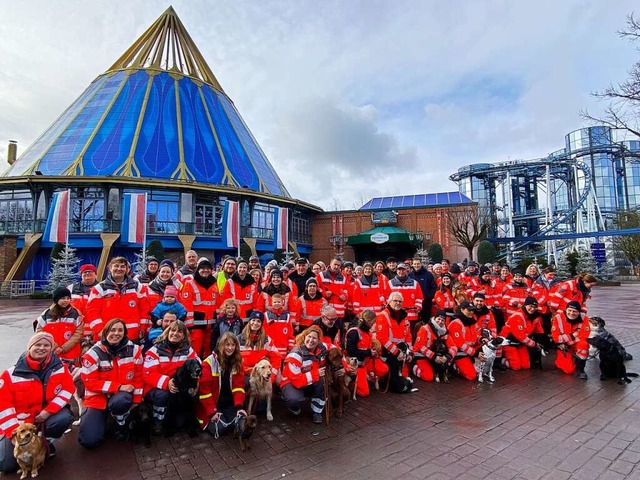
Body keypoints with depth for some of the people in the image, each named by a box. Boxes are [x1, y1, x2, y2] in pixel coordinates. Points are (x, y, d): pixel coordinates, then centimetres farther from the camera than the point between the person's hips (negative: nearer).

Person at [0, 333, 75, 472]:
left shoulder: (60, 367, -11)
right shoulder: (11, 374, -14)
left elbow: (68, 390, -9)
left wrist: (48, 411, -21)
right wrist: (15, 433, -15)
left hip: (47, 415, 0)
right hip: (19, 423, 0)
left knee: (64, 418, -31)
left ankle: (46, 441, 3)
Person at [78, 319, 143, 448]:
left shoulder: (134, 350, -8)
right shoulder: (94, 353, -11)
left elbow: (138, 377, 0)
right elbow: (90, 382, -14)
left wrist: (136, 400, -2)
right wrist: (118, 387, -22)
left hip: (122, 396, 0)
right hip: (98, 397, 0)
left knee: (120, 402, -37)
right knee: (89, 441, -15)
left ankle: (121, 425, 0)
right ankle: (102, 418, 20)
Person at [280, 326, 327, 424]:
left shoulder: (322, 348, -12)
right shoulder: (296, 354, -27)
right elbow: (297, 380, -29)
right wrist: (316, 374, -29)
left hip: (311, 383, 5)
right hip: (292, 382, -5)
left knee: (324, 380, -28)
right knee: (295, 399, -38)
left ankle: (317, 411, -6)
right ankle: (295, 408, 2)